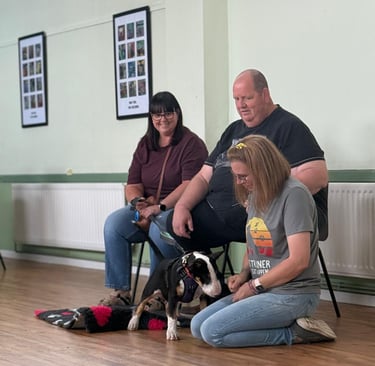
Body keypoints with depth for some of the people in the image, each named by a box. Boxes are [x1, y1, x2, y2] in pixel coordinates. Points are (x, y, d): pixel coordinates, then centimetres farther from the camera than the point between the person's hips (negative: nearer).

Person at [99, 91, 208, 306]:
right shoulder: (145, 145, 16)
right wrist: (137, 201, -11)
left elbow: (190, 185, -15)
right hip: (146, 209, 6)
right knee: (114, 223, -21)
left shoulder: (191, 144, -3)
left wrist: (161, 206, -24)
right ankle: (120, 291, -18)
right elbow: (132, 185, 13)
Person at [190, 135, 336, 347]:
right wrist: (244, 274, 3)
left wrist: (254, 285, -13)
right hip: (261, 289, 10)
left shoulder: (294, 194, -16)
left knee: (212, 332, -19)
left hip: (293, 295, -10)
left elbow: (298, 261, -21)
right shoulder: (255, 195, 11)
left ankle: (294, 332, -8)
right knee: (197, 326, 2)